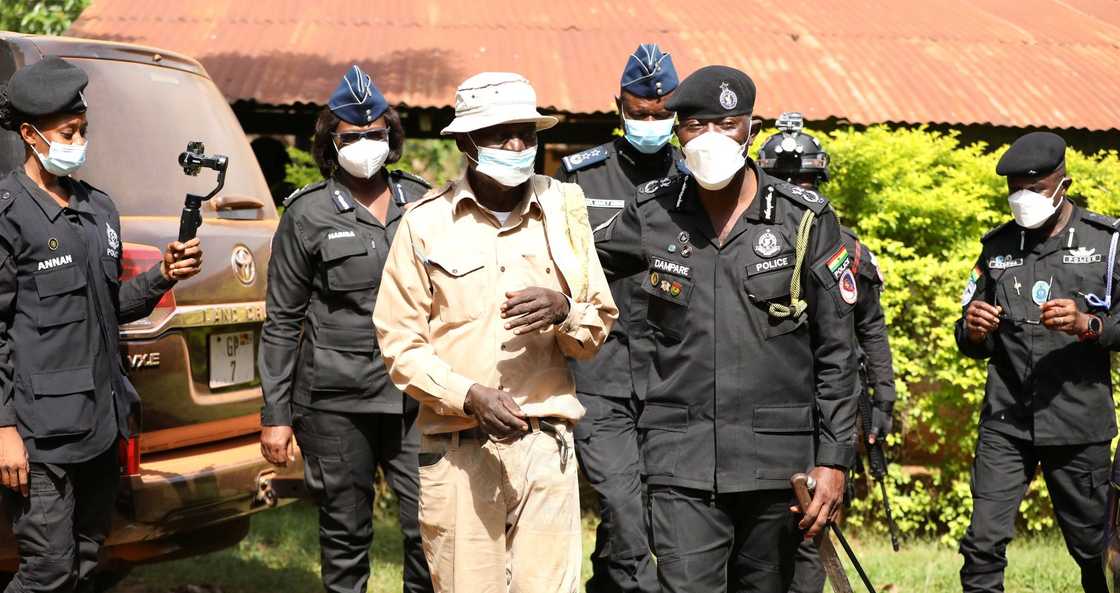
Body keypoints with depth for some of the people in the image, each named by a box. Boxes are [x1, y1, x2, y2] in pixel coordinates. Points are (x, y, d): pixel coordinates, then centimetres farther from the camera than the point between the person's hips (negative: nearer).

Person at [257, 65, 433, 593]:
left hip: (416, 396, 2)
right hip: (336, 400, -2)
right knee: (346, 534, 7)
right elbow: (281, 321, 2)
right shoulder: (308, 214, 1)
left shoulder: (420, 203, 9)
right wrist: (274, 415, -1)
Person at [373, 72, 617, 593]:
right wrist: (469, 396, -14)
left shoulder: (563, 211, 10)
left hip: (546, 449, 2)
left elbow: (598, 331, 12)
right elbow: (400, 344, 1)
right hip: (457, 452, -1)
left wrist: (563, 310, -10)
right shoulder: (425, 223, 2)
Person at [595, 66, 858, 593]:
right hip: (682, 459, 0)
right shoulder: (651, 214, 3)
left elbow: (835, 352, 2)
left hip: (777, 458, 0)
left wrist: (834, 460, -3)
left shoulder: (806, 220, 1)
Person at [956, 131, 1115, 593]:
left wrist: (1088, 325, -21)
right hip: (1005, 421, 2)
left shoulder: (1105, 241, 1)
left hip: (1079, 422, -2)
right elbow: (974, 347, 16)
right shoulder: (997, 247, 11)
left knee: (1090, 545, 8)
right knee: (984, 541, -7)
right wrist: (972, 331, -6)